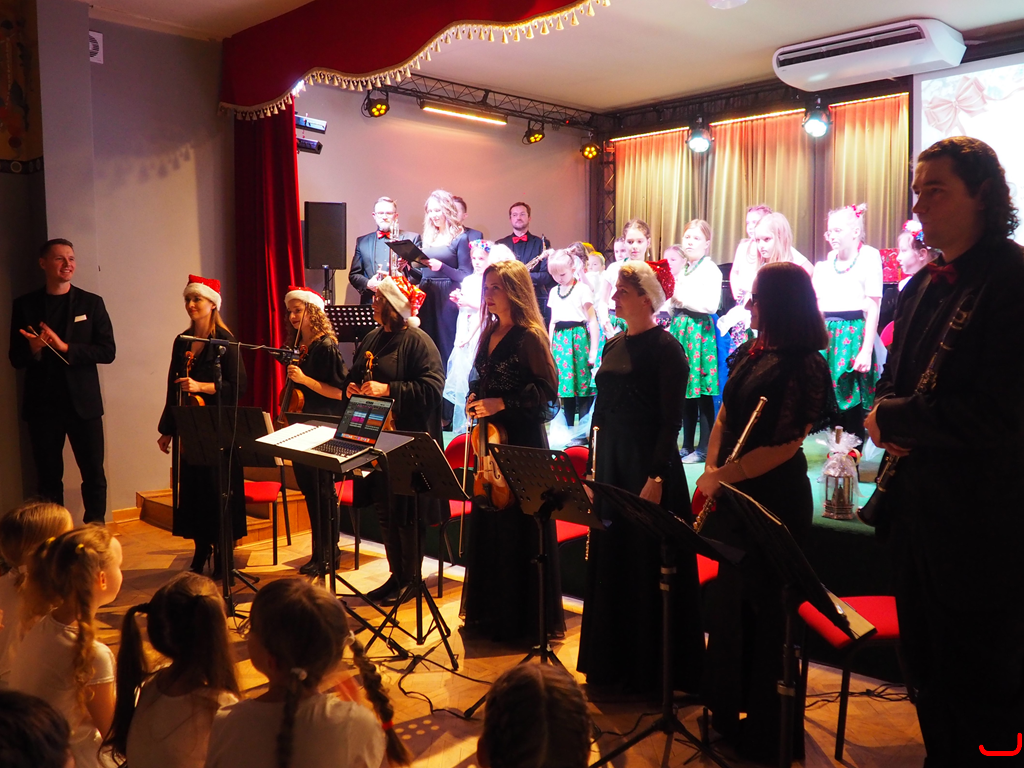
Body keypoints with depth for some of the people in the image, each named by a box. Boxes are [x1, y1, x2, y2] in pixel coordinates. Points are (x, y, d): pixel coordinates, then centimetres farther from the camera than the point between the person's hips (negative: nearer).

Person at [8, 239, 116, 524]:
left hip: (83, 403, -1)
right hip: (42, 405, 1)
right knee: (48, 478, 8)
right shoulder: (25, 305, 4)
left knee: (94, 476, 2)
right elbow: (15, 358, 5)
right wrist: (33, 350, -17)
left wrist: (65, 348, -16)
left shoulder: (91, 303, 3)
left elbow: (107, 352, -4)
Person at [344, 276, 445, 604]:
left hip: (408, 439, -8)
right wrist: (351, 386, 4)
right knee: (383, 509, 13)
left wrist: (388, 389, -23)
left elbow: (432, 387, -19)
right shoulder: (372, 339, 15)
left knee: (406, 513, 0)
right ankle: (396, 575, 26)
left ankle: (410, 580, 14)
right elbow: (353, 376, 26)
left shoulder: (418, 342, -9)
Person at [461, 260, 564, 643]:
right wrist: (475, 401, 4)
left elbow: (547, 392, -14)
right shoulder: (489, 333, 13)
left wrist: (503, 404, -19)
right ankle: (489, 611, 28)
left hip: (522, 441, -8)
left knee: (519, 528, -2)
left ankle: (524, 620, 12)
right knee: (486, 523, 13)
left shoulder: (530, 336, -10)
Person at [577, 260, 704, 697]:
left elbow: (671, 420, -14)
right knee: (609, 561, 13)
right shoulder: (613, 346, 12)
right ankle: (613, 663, 28)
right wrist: (593, 471, 12)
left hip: (648, 466, -8)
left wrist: (656, 477, -21)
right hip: (611, 466, 8)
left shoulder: (665, 348, -10)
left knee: (648, 567, 1)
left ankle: (654, 671, 16)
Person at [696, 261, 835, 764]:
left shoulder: (804, 365, -15)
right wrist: (710, 470, -3)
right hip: (731, 496, 8)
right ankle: (727, 712, 36)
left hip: (774, 500, -7)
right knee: (729, 603, 17)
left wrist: (723, 477, -17)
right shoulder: (748, 354, 8)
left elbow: (786, 445, -19)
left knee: (764, 610, 5)